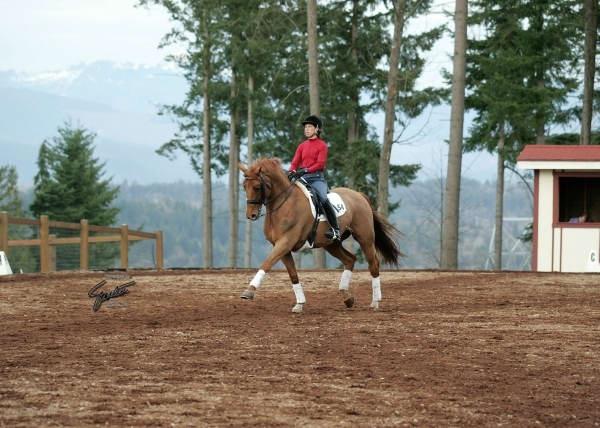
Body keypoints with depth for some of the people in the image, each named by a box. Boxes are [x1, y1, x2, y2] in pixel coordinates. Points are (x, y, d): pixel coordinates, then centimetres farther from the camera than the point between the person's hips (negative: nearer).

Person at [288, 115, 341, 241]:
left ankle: (335, 229, -25)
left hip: (316, 177, -6)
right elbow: (295, 162, 10)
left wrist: (305, 170, -23)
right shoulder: (302, 146, 17)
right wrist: (291, 172, -13)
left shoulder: (322, 145, 1)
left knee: (323, 199, -28)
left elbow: (320, 163, -10)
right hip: (302, 178, 6)